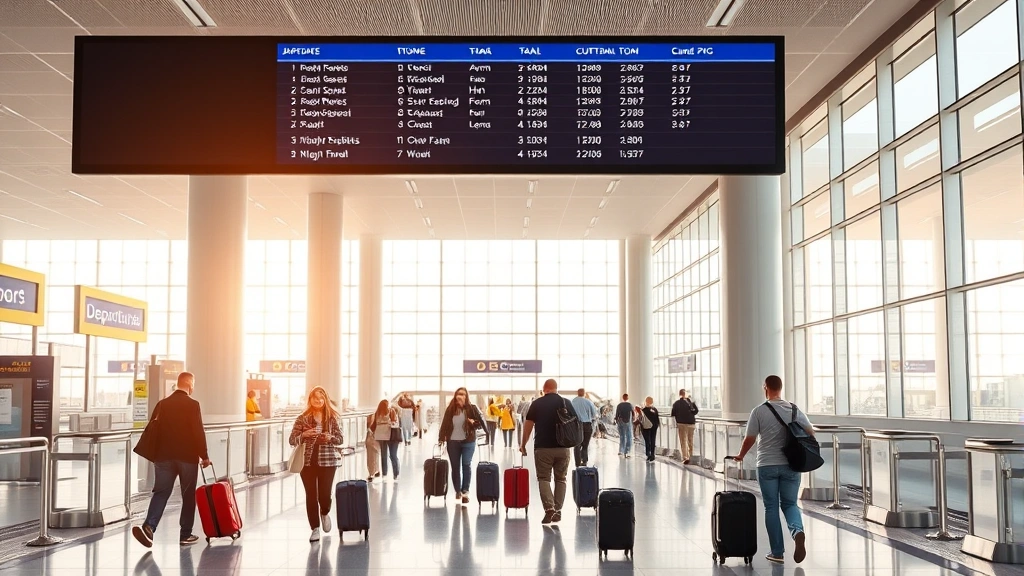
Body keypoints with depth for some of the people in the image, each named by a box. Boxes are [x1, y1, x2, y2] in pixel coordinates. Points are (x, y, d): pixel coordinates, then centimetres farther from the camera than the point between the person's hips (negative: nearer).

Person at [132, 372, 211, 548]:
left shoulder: (162, 404, 6)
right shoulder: (192, 405, -9)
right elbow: (198, 432, -12)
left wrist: (154, 455, 20)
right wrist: (204, 456, -3)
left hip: (164, 456, 4)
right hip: (188, 456, -4)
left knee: (161, 492, 2)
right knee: (188, 495, 7)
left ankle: (148, 526, -19)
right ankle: (185, 534, 12)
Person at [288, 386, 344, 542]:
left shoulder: (332, 418, 3)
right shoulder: (302, 418, 0)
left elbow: (340, 439, 6)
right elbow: (292, 440, -1)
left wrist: (330, 438, -15)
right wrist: (304, 434, -20)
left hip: (327, 461, 0)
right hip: (307, 461, 0)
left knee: (325, 494, -2)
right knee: (311, 495, 0)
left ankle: (325, 513, 33)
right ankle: (315, 529, 11)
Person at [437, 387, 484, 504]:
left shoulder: (471, 408, -4)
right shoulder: (450, 409, 1)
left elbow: (482, 422, -1)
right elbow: (444, 424, 2)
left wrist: (474, 423, -20)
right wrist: (441, 439, -4)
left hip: (468, 442, -2)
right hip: (453, 442, 2)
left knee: (466, 465, -9)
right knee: (455, 467, 6)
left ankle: (465, 490, -2)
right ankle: (458, 491, 16)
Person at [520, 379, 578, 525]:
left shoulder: (537, 403, -1)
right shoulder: (566, 402, 3)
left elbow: (528, 424, -2)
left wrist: (523, 444, 8)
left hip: (543, 447, -2)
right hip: (563, 447, 2)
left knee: (543, 478, 6)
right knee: (560, 479, 14)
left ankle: (549, 508, -12)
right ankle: (558, 511, 12)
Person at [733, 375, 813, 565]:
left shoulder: (759, 411, -6)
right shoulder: (795, 410, 3)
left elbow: (749, 439, -3)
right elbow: (810, 433, 1)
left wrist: (741, 455, 15)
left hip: (767, 465, -2)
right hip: (791, 465, 2)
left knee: (771, 508, 8)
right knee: (789, 504, 12)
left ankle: (777, 553, 8)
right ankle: (797, 531, -19)